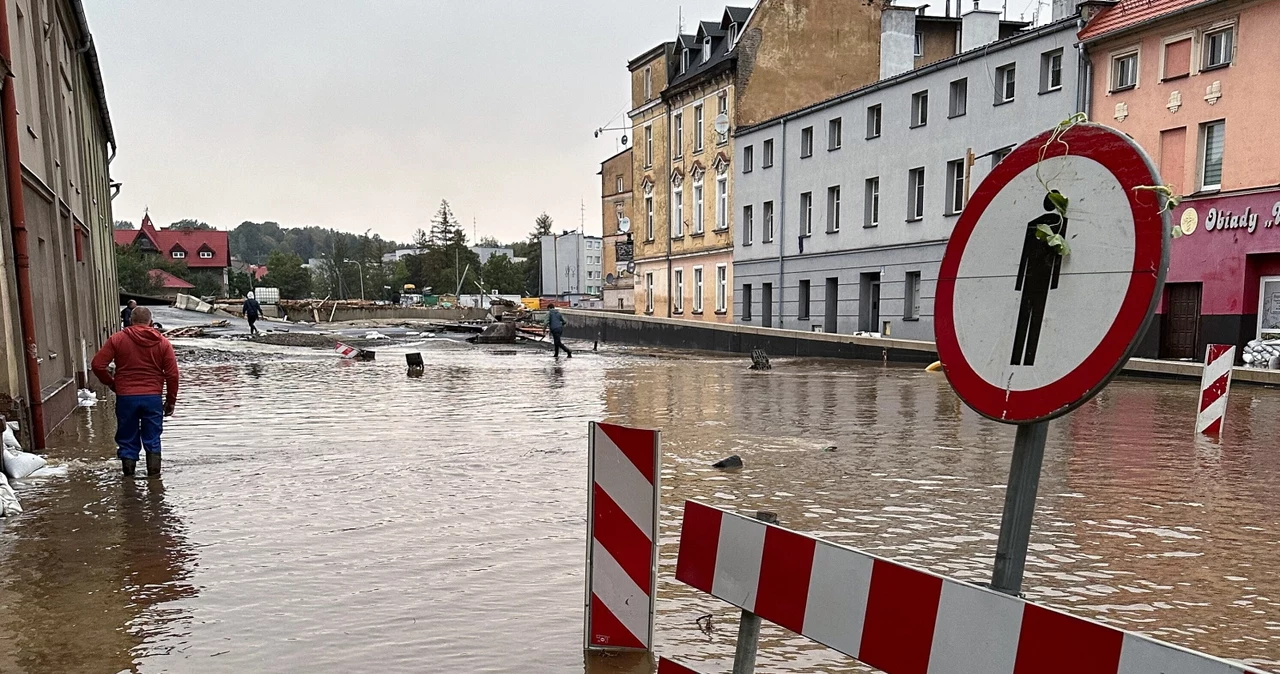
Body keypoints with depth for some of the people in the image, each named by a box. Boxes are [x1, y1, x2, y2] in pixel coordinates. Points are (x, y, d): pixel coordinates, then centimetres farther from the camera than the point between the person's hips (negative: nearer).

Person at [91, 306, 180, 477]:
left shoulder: (117, 339, 0)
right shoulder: (162, 342, 2)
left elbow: (98, 364, -5)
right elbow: (172, 375, -1)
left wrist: (111, 383, 12)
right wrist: (170, 401, 7)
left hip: (125, 397, 0)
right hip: (153, 397, 0)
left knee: (127, 439, 11)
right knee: (152, 439, 9)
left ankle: (128, 476, 14)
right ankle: (154, 473, 8)